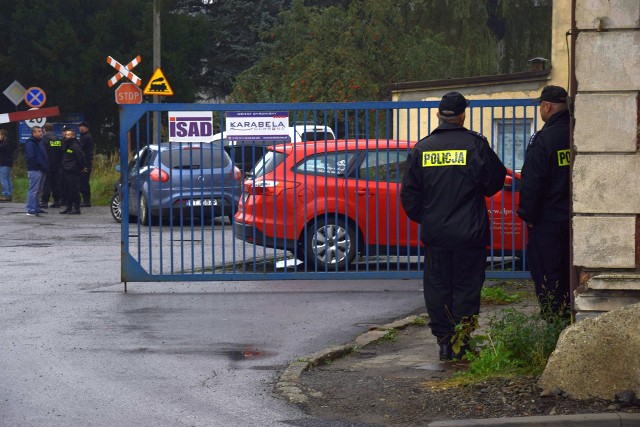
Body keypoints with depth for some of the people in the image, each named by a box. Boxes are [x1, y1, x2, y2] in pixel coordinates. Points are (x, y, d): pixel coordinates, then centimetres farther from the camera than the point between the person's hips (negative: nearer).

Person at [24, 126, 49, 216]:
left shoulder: (40, 142, 19)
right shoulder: (30, 143, -10)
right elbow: (30, 157, -19)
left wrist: (45, 166, 14)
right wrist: (37, 166, -18)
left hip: (41, 170, 10)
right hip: (34, 170, -10)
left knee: (38, 190, 15)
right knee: (33, 190, -11)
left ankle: (37, 208, 23)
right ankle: (31, 210, -11)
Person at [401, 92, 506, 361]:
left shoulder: (422, 148, 3)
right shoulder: (476, 145, -6)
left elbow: (409, 192, 5)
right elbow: (495, 181, 1)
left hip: (434, 233, 2)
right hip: (469, 233, -2)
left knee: (437, 288, 9)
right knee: (466, 287, 4)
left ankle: (444, 341, 9)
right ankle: (462, 342, 3)